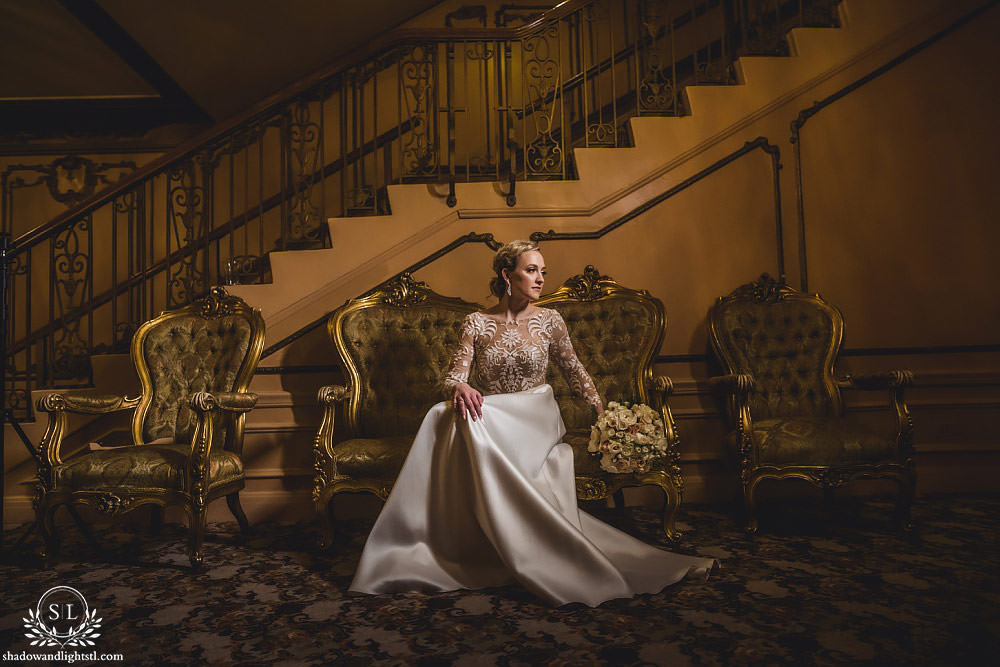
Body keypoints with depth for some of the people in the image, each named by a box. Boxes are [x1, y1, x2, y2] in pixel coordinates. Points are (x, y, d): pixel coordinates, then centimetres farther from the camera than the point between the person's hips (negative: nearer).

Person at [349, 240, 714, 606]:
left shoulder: (549, 320, 4)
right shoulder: (476, 323, 2)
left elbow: (574, 371, 9)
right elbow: (455, 374, -3)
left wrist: (603, 412, 0)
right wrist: (459, 388, -28)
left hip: (536, 423, -1)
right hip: (491, 421, 1)